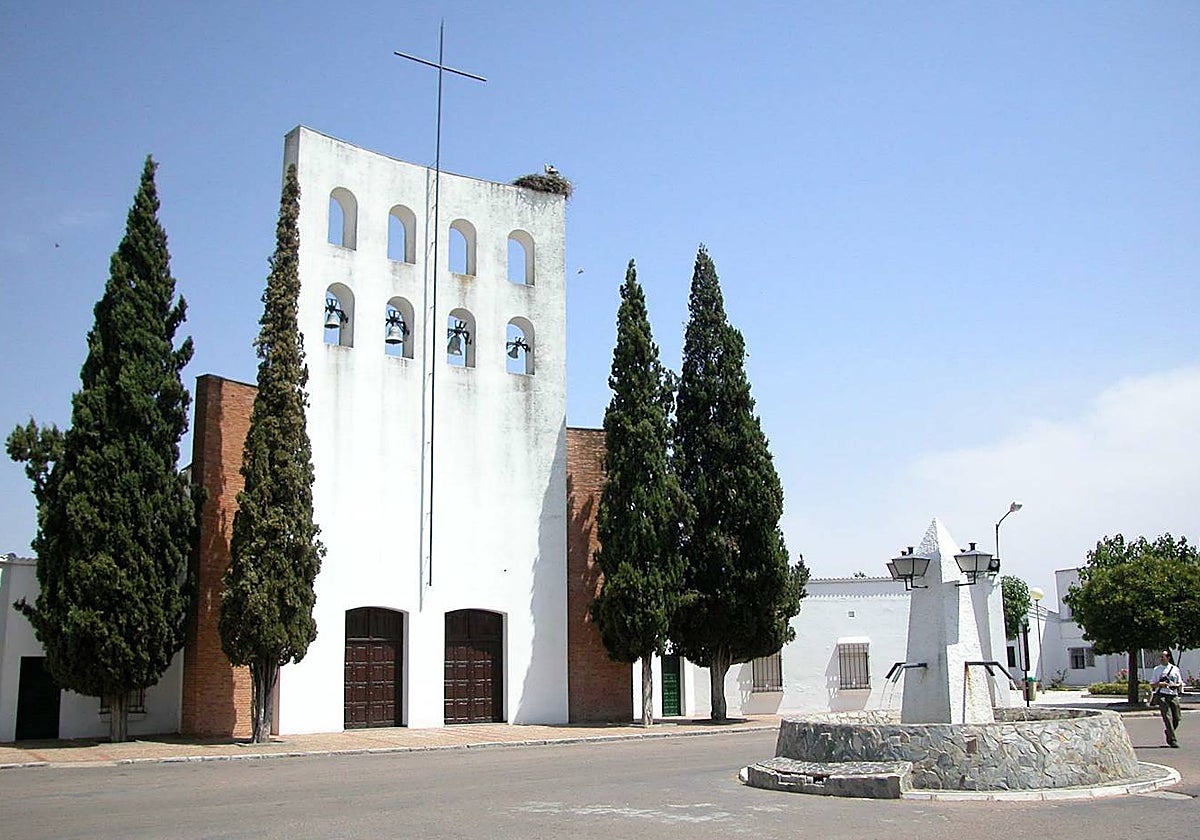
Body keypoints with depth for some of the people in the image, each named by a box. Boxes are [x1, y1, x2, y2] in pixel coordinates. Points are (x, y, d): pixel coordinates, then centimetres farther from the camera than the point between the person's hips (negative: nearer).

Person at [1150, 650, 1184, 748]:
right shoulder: (1157, 669, 9)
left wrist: (1177, 685, -7)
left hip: (1174, 695, 2)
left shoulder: (1175, 669, 12)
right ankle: (1172, 740, -11)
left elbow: (1180, 683, 16)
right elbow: (1152, 685, 10)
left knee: (1176, 718, 2)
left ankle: (1167, 732, 28)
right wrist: (1159, 683, -10)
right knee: (1168, 717, -12)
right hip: (1162, 695, -2)